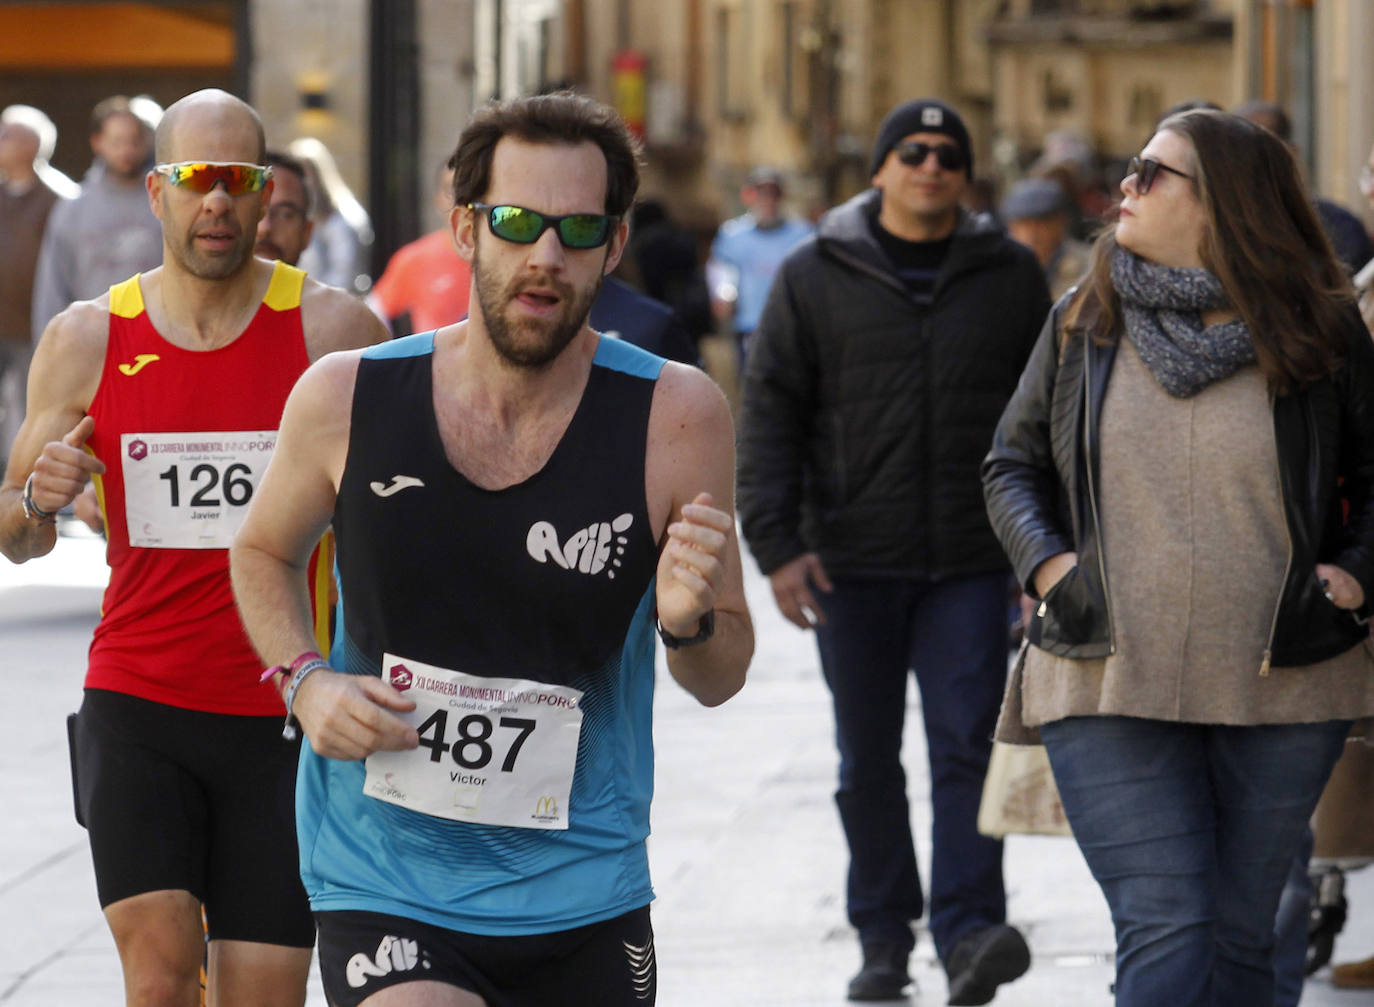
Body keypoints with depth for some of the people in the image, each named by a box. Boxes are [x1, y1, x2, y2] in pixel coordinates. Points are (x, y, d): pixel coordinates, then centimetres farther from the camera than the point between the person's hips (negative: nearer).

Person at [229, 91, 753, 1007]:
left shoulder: (676, 417, -8)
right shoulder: (349, 401, -7)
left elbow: (721, 682, 1)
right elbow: (266, 553, 15)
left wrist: (691, 621, -22)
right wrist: (305, 683, -4)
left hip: (584, 900, 2)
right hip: (383, 889, -2)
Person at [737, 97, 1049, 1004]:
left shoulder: (1011, 276, 6)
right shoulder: (816, 277, 3)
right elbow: (770, 412, 2)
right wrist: (777, 544, -7)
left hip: (972, 563, -1)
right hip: (855, 562, 1)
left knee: (967, 743, -10)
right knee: (868, 759, 8)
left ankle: (969, 929, -15)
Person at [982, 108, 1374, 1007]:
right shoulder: (1083, 324, 6)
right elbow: (1013, 464, 16)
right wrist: (1048, 562, -1)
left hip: (1279, 690, 0)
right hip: (1111, 689, 0)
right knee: (1164, 934, -11)